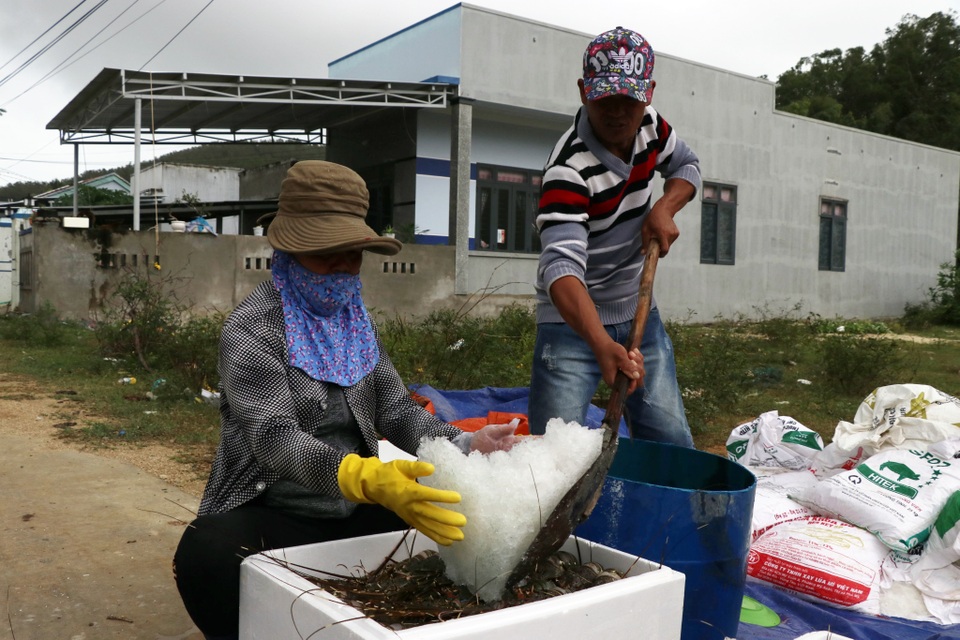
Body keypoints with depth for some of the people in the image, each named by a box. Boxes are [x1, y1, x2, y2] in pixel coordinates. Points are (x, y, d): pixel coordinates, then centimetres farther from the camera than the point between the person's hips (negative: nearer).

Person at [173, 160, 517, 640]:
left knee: (456, 534, -15)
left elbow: (395, 409, 2)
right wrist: (368, 478, -45)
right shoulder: (251, 330, -13)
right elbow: (274, 437, -27)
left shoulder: (356, 322, 7)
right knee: (206, 555, -36)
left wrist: (464, 445, -18)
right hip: (269, 515, -5)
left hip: (352, 512, 6)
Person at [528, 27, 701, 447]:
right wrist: (601, 344, -54)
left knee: (673, 445, 5)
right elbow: (561, 264, -38)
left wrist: (665, 208, -5)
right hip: (573, 319, -6)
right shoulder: (570, 167, -25)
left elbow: (686, 166, 18)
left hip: (638, 315, 6)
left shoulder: (649, 125, -3)